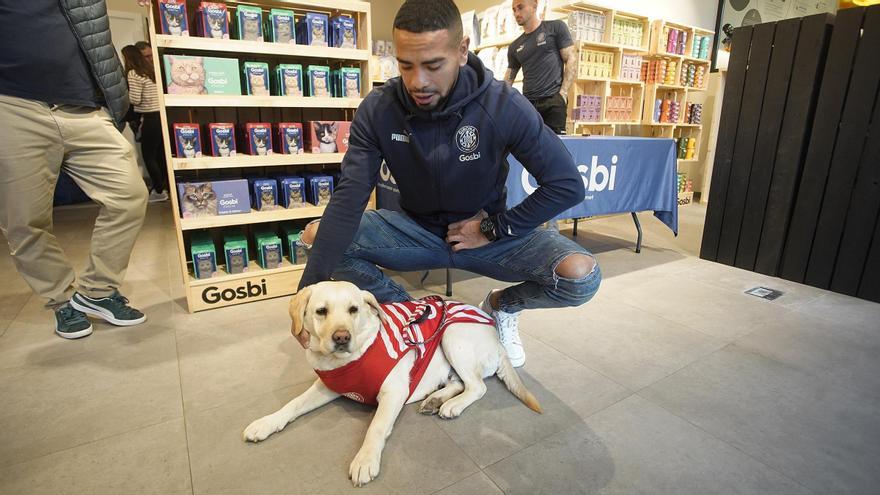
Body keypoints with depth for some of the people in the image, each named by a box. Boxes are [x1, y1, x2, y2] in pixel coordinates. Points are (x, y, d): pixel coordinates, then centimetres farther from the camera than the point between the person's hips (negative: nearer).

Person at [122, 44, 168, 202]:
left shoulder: (133, 73, -8)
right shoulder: (150, 70, 15)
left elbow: (135, 100, -12)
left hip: (150, 119, -8)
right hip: (160, 115, 8)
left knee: (148, 156, 3)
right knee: (161, 155, 13)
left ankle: (160, 191, 6)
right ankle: (168, 188, 17)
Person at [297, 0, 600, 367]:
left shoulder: (503, 106, -20)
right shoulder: (378, 109, -16)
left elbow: (567, 186, -16)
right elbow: (349, 199, -21)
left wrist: (494, 229, -17)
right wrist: (311, 288, -29)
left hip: (488, 231, -1)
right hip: (416, 230, 2)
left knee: (581, 276, -25)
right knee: (318, 236, -17)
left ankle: (501, 306, 10)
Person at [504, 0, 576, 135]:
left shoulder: (556, 28, 7)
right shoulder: (515, 47, 17)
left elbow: (571, 60, 2)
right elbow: (508, 79, 18)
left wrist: (563, 93, -9)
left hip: (553, 100, -4)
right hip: (527, 103, 4)